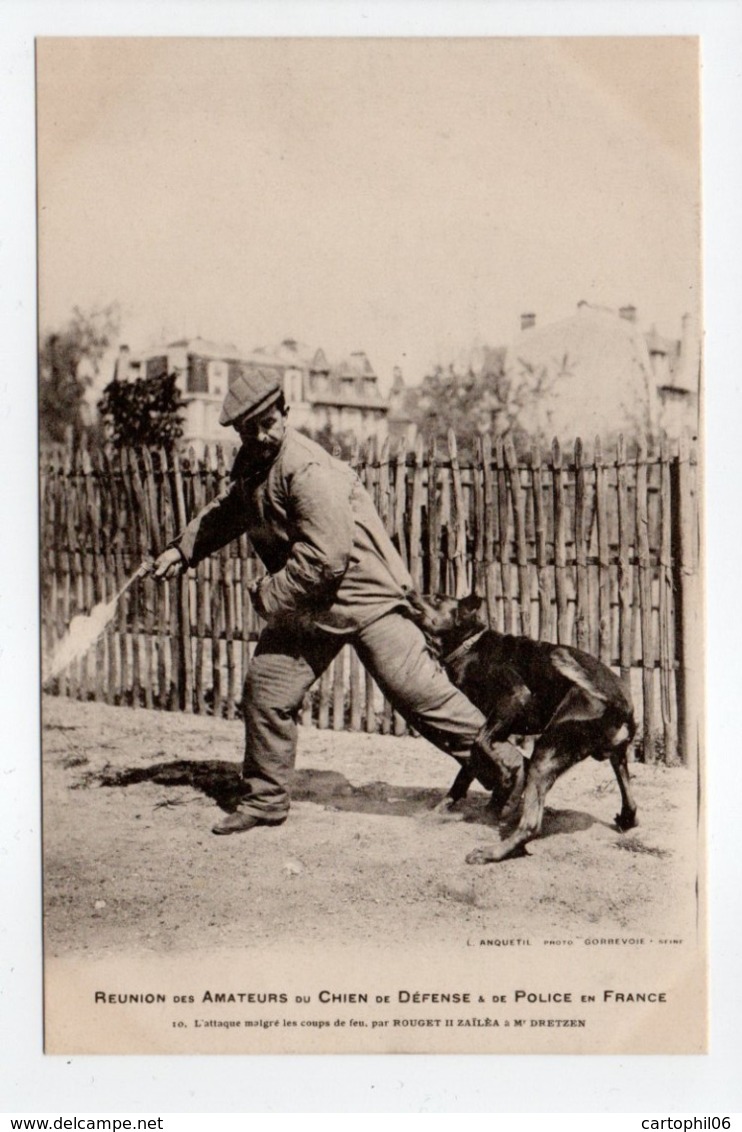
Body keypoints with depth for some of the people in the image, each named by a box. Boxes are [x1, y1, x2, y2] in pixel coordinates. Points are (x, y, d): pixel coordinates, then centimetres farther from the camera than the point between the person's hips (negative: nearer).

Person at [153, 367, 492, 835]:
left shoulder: (309, 471, -23)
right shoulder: (251, 465, 6)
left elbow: (327, 558, -27)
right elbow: (227, 512, 28)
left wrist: (269, 594, -17)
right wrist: (182, 550, 21)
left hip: (365, 595, -9)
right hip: (306, 607, 9)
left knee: (421, 692, -8)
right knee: (266, 690, 7)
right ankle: (265, 800, 23)